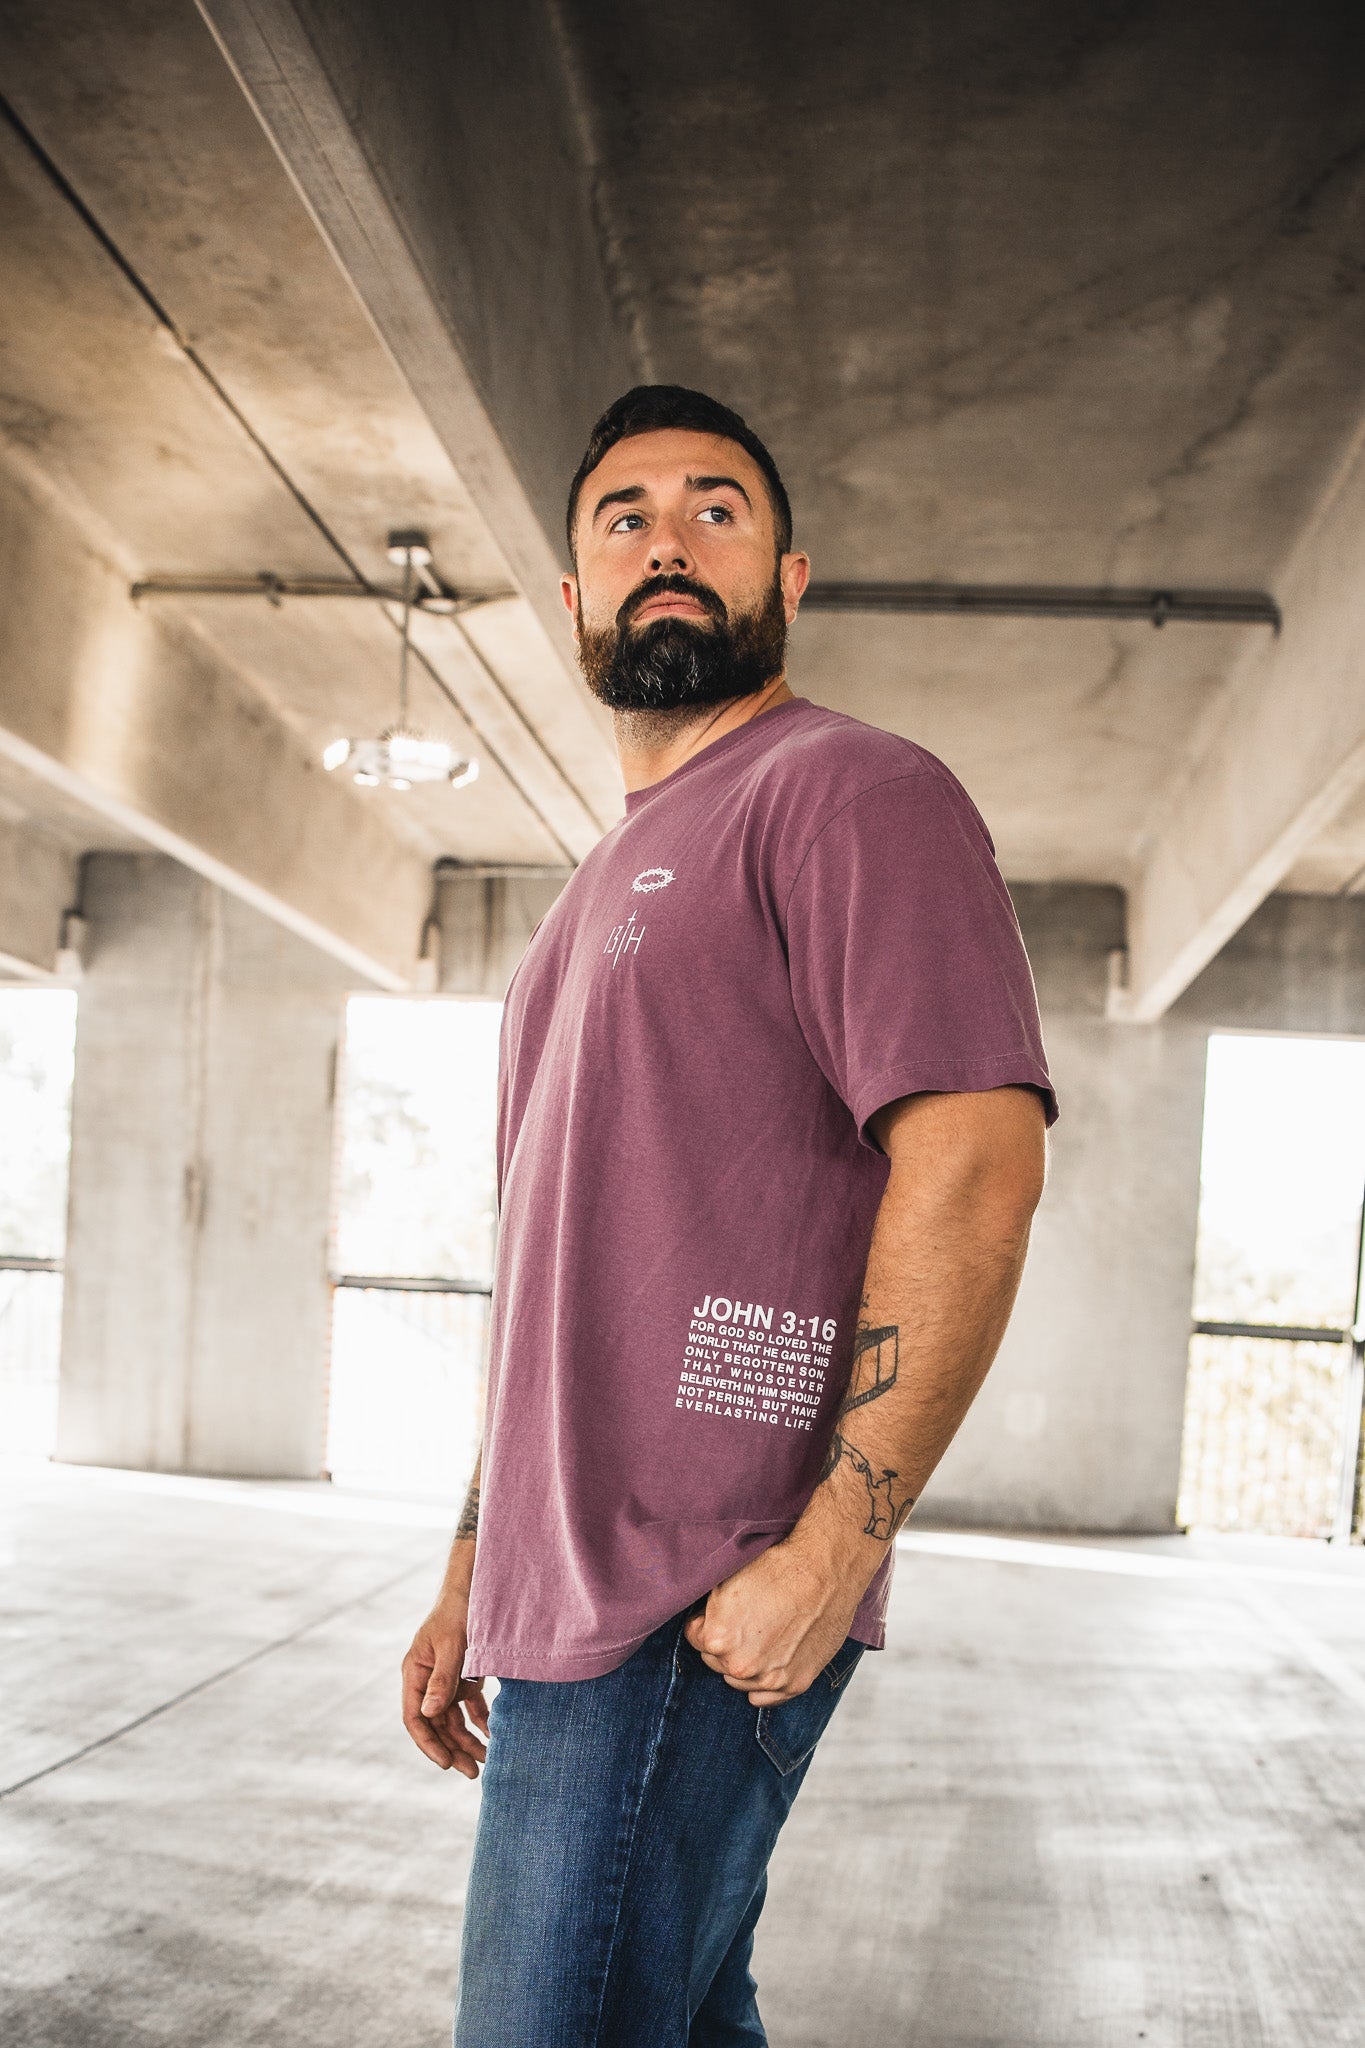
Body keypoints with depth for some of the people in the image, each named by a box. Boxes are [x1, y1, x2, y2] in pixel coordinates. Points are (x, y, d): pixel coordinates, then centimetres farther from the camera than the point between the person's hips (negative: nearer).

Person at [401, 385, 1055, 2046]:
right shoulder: (617, 880, 21)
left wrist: (831, 1552, -21)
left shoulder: (853, 792, -7)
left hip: (699, 1618, -8)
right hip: (571, 1598, 9)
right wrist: (475, 1566, 18)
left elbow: (976, 1163, -19)